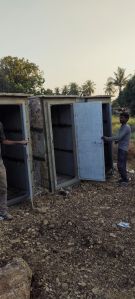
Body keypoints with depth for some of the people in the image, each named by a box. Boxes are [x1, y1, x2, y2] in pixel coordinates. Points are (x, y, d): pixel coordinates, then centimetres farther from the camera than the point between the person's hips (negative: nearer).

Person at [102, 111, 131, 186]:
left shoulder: (127, 127, -19)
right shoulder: (122, 126, 12)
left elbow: (119, 137, -27)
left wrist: (107, 138, -27)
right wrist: (117, 141, 2)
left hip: (123, 149, -9)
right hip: (120, 148, 9)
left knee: (121, 165, -6)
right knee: (121, 165, 14)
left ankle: (125, 180, 6)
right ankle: (124, 178, 25)